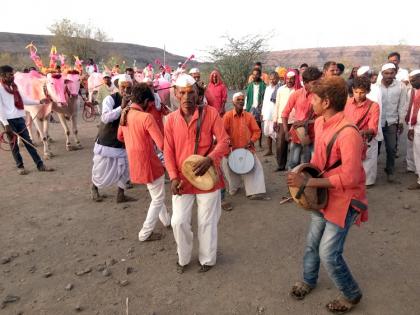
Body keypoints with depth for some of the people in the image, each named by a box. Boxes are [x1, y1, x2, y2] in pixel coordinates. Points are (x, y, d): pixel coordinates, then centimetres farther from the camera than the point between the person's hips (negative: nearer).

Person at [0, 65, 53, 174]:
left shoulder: (13, 86, 13)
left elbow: (23, 100, 17)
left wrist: (39, 101, 8)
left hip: (19, 118, 6)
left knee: (28, 141, 6)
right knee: (14, 143, 6)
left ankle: (40, 165, 7)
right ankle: (20, 166, 17)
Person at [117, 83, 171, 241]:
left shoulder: (125, 114, 0)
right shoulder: (146, 117, -24)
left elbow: (120, 137, 17)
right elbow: (162, 145, -26)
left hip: (134, 162, 8)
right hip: (148, 163, -8)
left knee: (156, 195, 27)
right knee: (158, 199, 12)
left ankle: (166, 220, 44)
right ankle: (145, 233, 21)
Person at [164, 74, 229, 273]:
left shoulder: (211, 113, -8)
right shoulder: (171, 119, 0)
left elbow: (223, 141, -10)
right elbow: (168, 151, 0)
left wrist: (210, 159, -29)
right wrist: (173, 177, -13)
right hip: (182, 179, 2)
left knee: (207, 222, 11)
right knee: (179, 221, 4)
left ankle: (207, 259, 35)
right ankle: (183, 258, 32)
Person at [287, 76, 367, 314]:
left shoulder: (348, 133, -30)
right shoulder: (320, 123, -3)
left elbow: (349, 178, -31)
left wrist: (307, 182, -29)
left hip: (344, 199, -8)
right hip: (323, 195, 8)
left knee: (328, 253, -2)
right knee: (312, 243, 19)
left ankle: (352, 295, 26)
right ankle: (308, 280, 44)